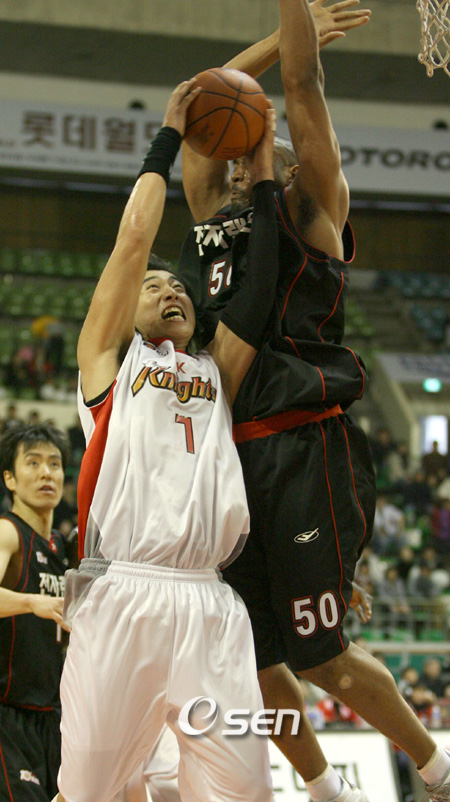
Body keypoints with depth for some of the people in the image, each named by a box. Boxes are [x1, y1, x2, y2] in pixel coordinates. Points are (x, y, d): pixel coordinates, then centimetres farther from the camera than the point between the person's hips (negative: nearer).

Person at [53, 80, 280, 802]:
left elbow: (258, 294, 13)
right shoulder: (109, 357, 16)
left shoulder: (216, 373, 25)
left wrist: (263, 180, 14)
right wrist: (169, 134, 16)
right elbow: (134, 240, 8)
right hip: (121, 598, -3)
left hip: (211, 606, 4)